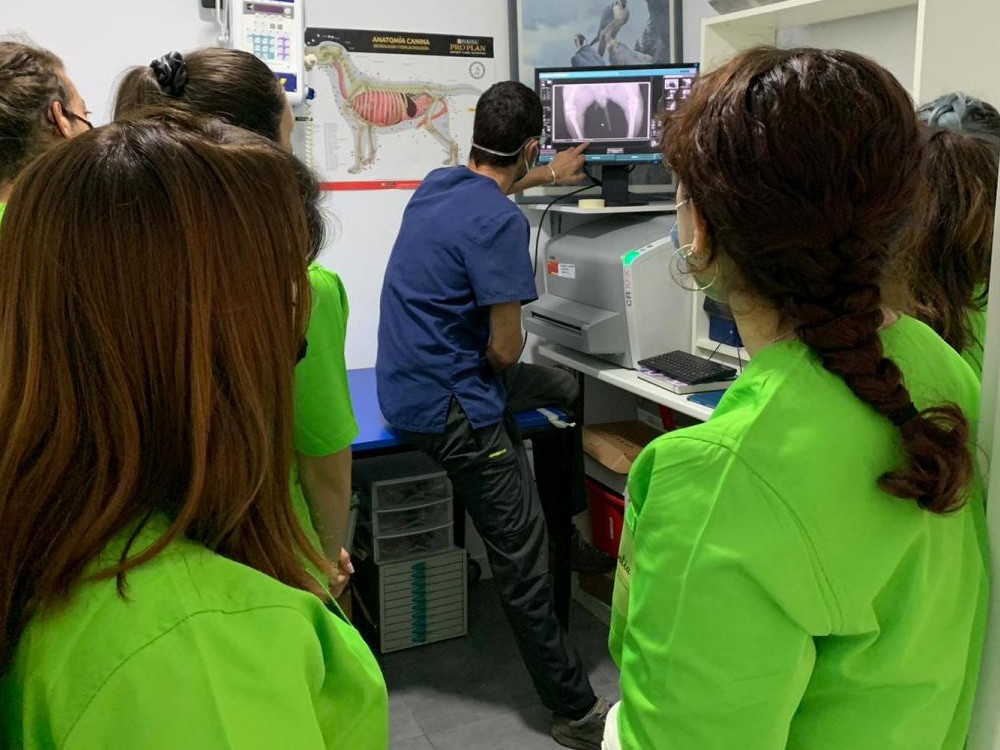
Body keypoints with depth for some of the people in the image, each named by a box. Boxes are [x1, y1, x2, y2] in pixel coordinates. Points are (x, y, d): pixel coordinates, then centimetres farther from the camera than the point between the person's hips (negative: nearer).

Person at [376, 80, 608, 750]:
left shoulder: (439, 184, 7)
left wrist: (546, 177, 48)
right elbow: (505, 349, -19)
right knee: (526, 563, -2)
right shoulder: (501, 223, -20)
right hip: (450, 408, -9)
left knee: (565, 386, 20)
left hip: (408, 385, 10)